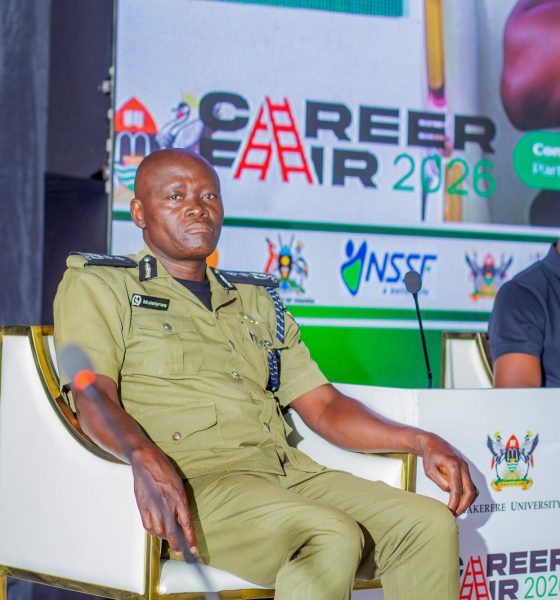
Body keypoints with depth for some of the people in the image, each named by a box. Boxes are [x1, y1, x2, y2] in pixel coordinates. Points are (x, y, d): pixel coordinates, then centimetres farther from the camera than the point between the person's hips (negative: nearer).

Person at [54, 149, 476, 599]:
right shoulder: (96, 284, 10)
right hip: (189, 479, -6)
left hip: (288, 472, 6)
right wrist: (147, 458, -29)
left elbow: (323, 407, 22)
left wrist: (421, 441, 6)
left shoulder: (257, 302, 28)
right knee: (332, 537, -32)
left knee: (430, 524, -17)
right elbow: (93, 398, -6)